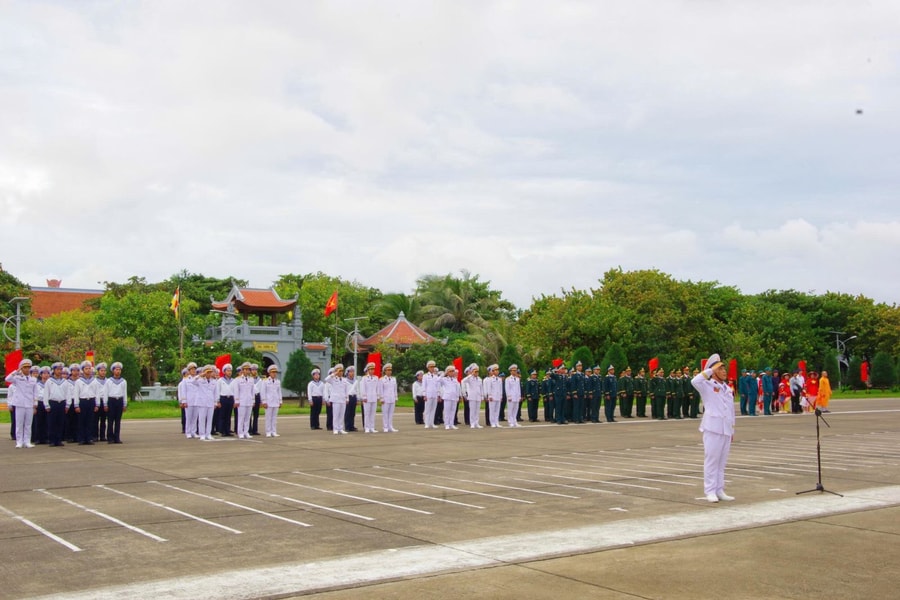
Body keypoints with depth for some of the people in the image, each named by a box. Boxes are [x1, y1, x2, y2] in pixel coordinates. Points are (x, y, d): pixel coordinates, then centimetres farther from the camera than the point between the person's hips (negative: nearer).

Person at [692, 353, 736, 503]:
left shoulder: (728, 389, 18)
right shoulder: (707, 386, -2)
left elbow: (731, 410, 21)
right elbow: (695, 381, -25)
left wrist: (732, 429, 18)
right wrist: (711, 370, -16)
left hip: (726, 429, 7)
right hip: (712, 428, -6)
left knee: (722, 462, 10)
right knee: (711, 460, -4)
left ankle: (720, 490, 16)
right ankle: (710, 491, -1)